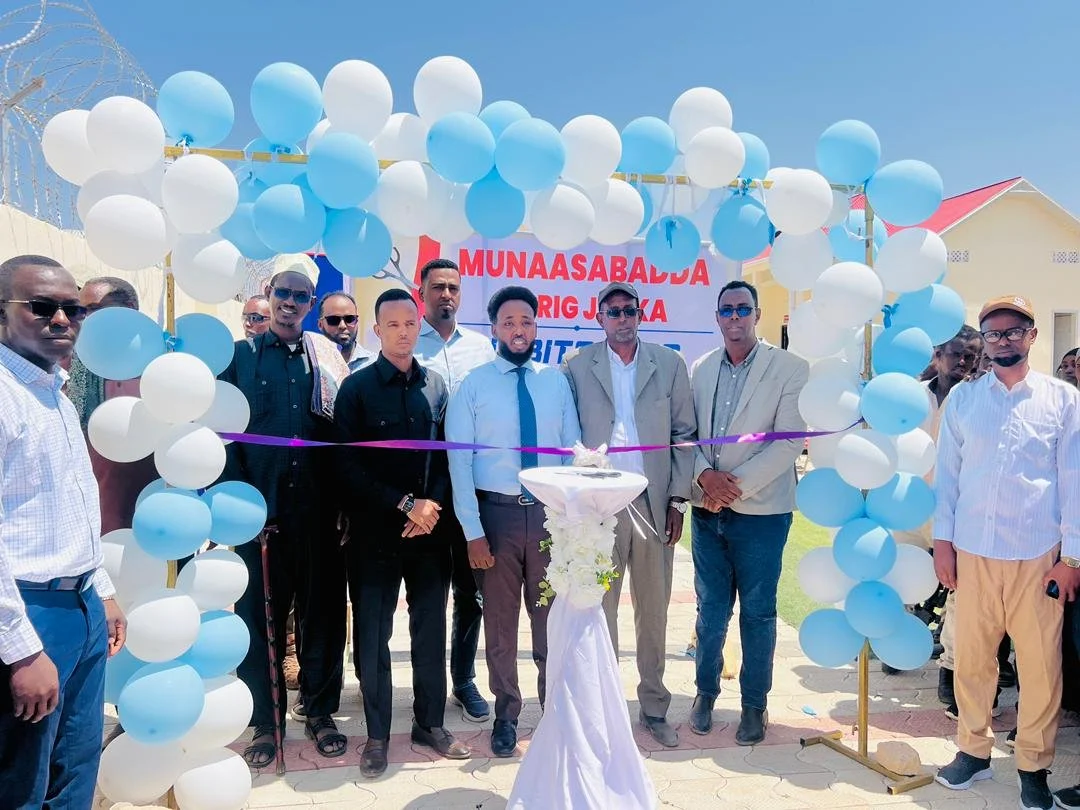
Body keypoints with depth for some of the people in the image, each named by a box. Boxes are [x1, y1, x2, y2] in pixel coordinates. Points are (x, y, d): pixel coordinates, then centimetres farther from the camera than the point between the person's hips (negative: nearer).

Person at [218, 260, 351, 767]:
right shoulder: (240, 357, 4)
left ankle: (319, 711, 27)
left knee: (323, 610, 10)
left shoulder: (327, 359, 8)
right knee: (260, 615, 8)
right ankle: (265, 720, 24)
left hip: (318, 509, 2)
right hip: (260, 510, -1)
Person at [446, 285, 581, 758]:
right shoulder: (472, 385, -2)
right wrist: (473, 531, -10)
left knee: (552, 619, 11)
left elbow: (574, 450, 4)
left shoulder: (556, 382, 5)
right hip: (496, 512, -1)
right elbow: (459, 462, -5)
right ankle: (506, 715, 31)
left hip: (550, 512, 2)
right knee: (500, 621, 12)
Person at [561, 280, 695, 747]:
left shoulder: (669, 364, 6)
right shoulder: (577, 367, 3)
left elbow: (684, 434, 6)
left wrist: (678, 499, 1)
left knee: (654, 610, 10)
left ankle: (654, 707, 25)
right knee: (599, 609, 7)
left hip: (655, 504, 1)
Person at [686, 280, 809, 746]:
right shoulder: (700, 369, 7)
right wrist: (705, 474, -12)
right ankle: (706, 690, 31)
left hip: (760, 511, -3)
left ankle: (754, 703, 24)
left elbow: (790, 441, -11)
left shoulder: (789, 369, -5)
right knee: (710, 609, 13)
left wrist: (735, 484, -15)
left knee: (758, 612, 8)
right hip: (707, 509, 3)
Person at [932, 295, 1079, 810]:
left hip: (1038, 555, -1)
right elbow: (947, 472, 7)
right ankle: (973, 750, 27)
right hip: (973, 553, 1)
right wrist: (942, 540, 3)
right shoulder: (962, 398, 5)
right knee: (971, 658, 10)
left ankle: (1033, 766, 24)